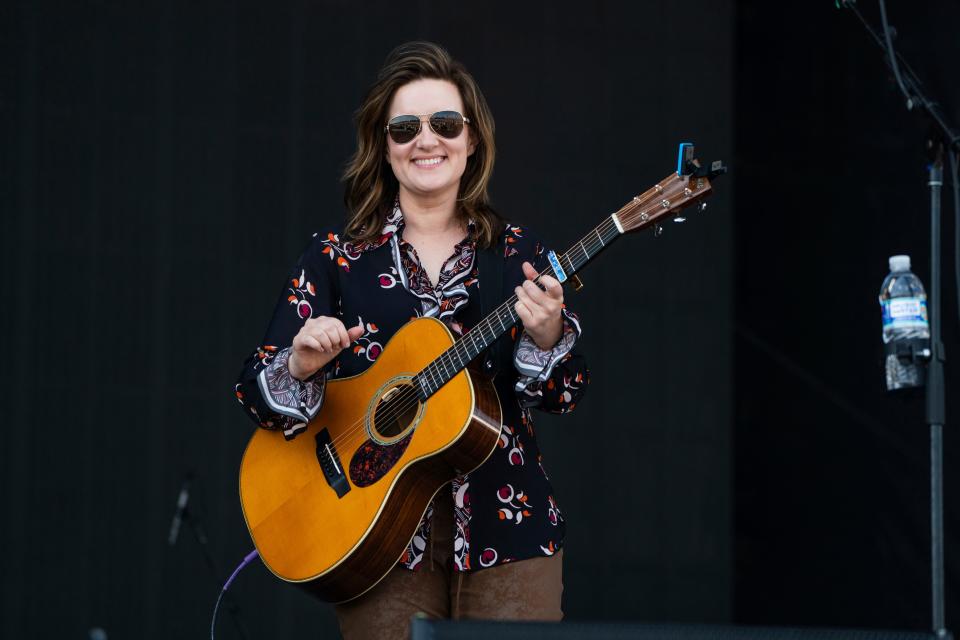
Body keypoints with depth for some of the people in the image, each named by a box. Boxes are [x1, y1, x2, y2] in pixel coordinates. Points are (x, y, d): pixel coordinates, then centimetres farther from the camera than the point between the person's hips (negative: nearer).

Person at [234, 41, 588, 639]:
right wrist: (300, 367, -21)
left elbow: (567, 393, 2)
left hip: (506, 533, 1)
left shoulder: (519, 254, 7)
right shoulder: (336, 258, 5)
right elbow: (255, 391, 1)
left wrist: (547, 337, -20)